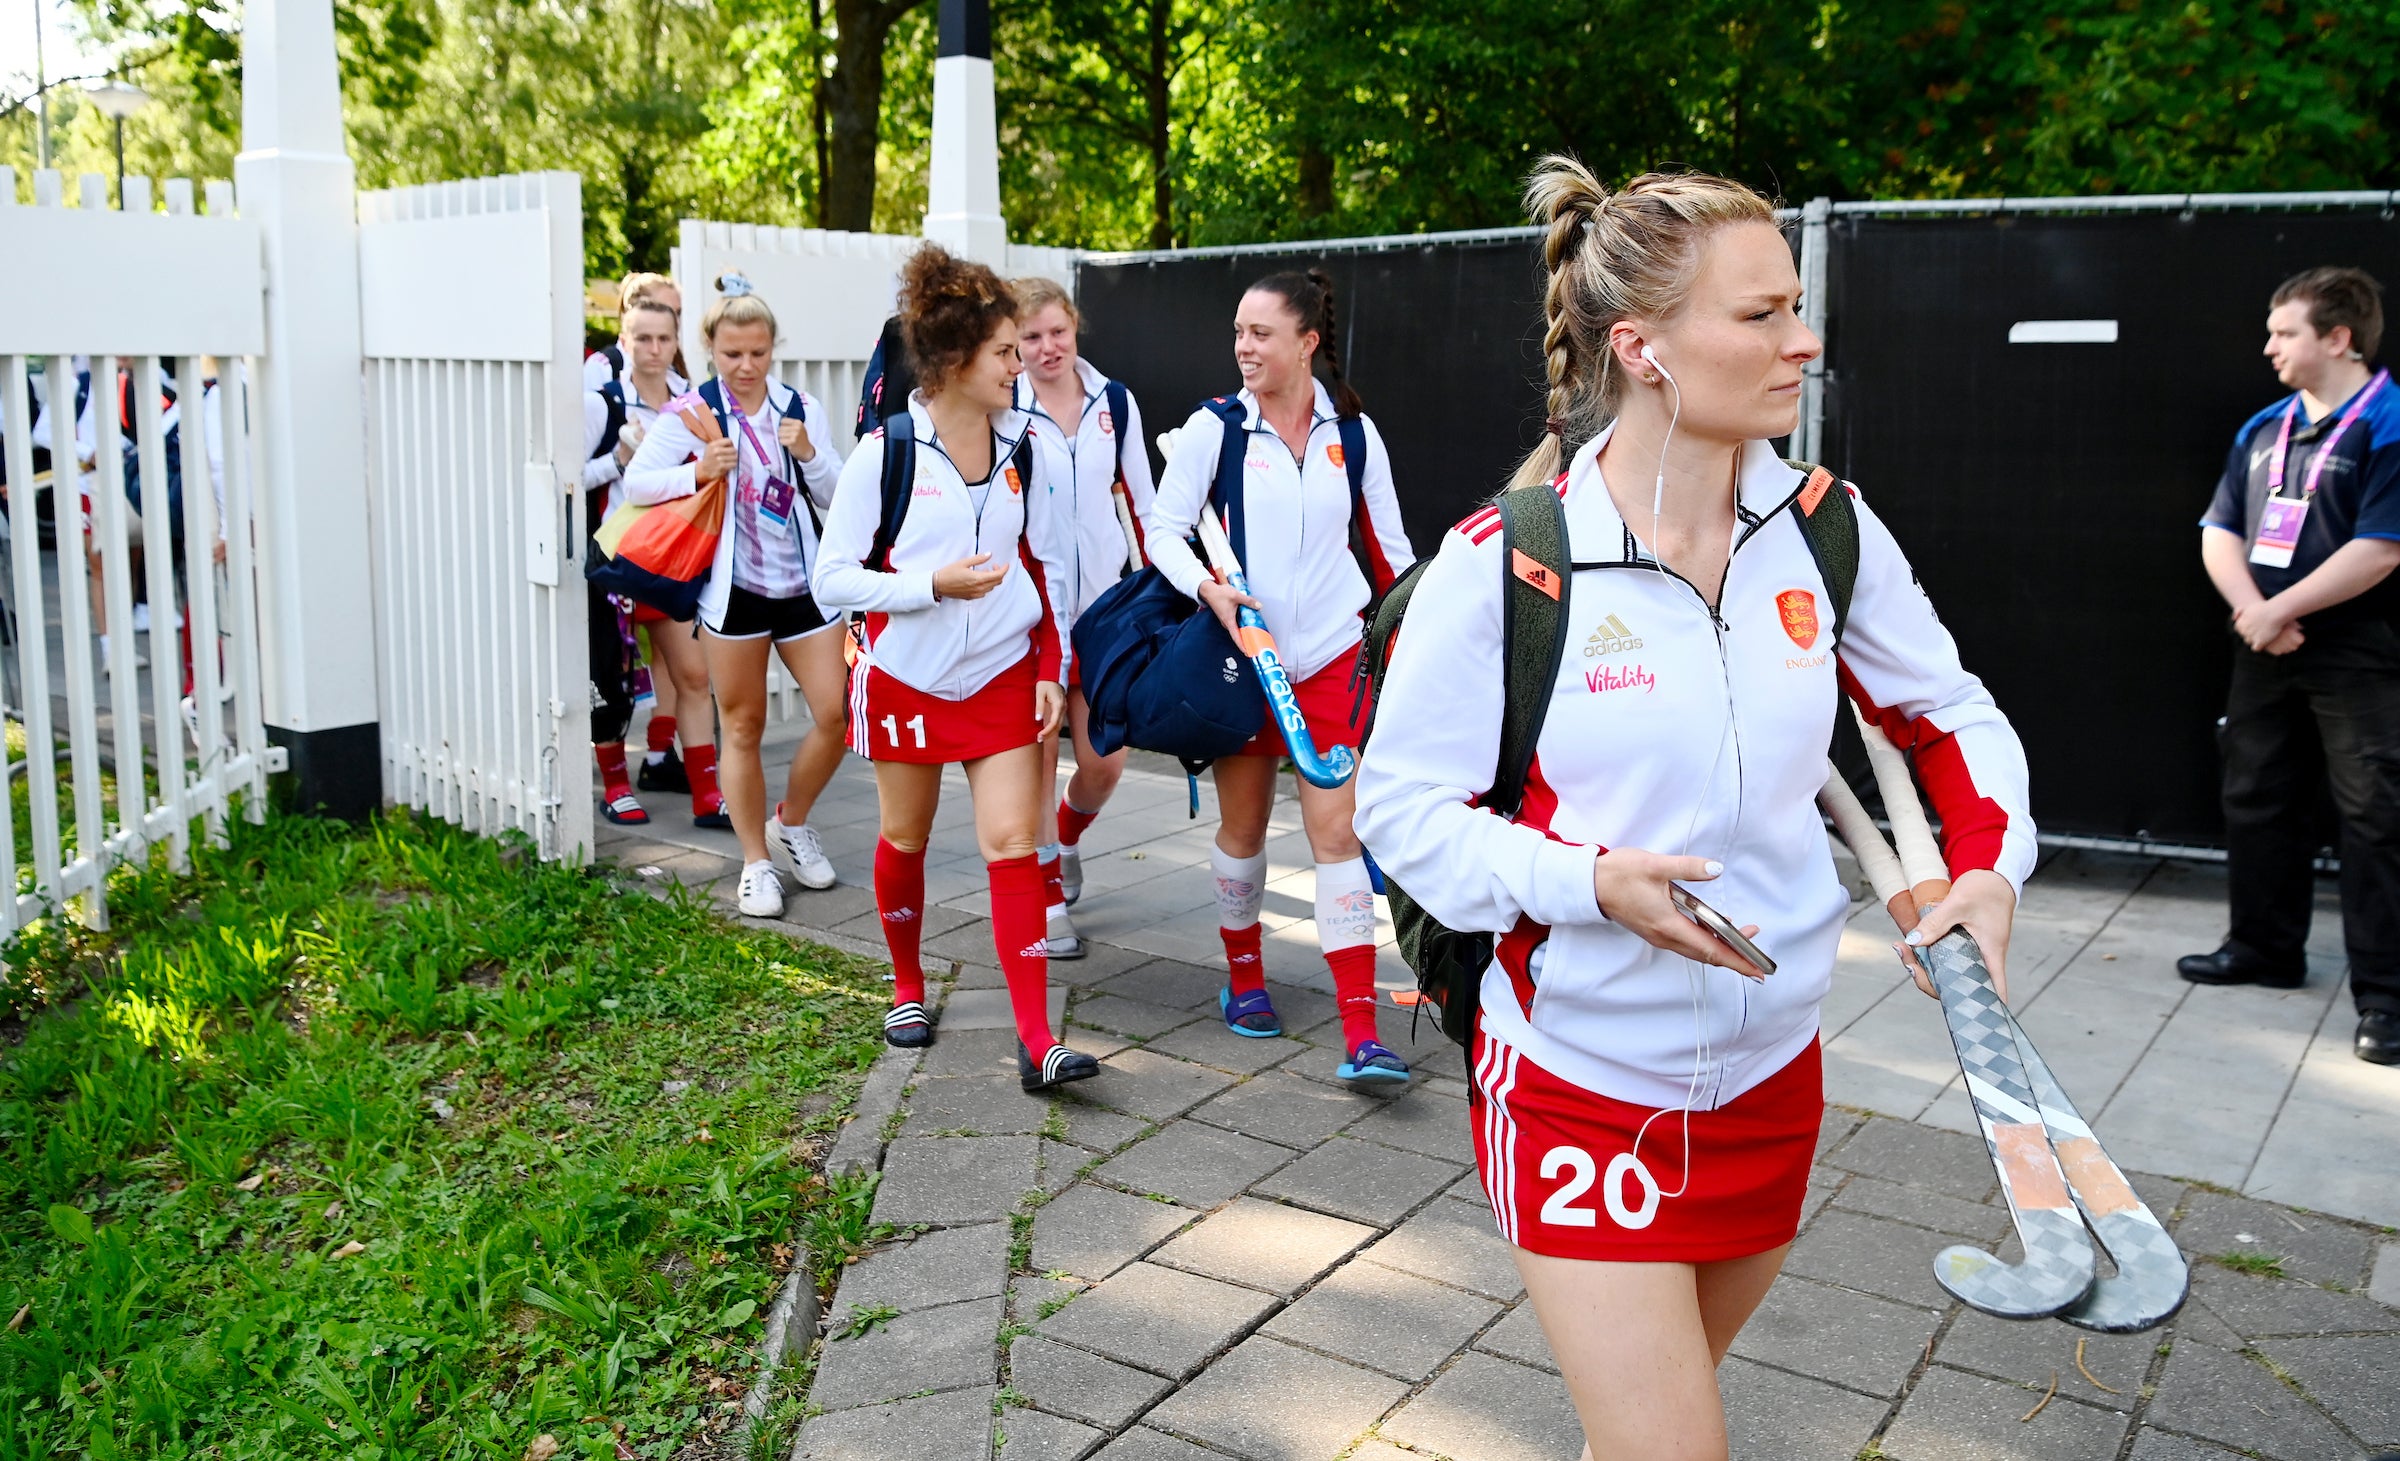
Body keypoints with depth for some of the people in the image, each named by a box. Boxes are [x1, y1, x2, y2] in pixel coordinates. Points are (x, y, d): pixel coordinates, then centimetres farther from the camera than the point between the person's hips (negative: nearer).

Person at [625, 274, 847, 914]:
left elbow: (836, 498, 5)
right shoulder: (692, 411, -3)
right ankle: (756, 864, 18)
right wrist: (698, 473, -19)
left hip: (802, 582, 3)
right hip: (733, 586, -3)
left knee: (836, 712, -2)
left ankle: (790, 823, 24)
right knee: (743, 725, 6)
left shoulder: (801, 407, 5)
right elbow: (636, 481, -4)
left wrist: (808, 453, -13)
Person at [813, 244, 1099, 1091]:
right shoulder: (885, 453, -10)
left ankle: (1037, 1042, -8)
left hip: (1003, 678, 2)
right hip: (905, 677, -2)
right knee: (906, 840, 12)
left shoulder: (1021, 451, 3)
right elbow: (834, 577, -10)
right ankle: (907, 989, 37)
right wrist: (934, 584, -22)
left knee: (1012, 844, -6)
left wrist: (1051, 669, 3)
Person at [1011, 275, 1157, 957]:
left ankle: (1068, 835, 37)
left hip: (1104, 604, 3)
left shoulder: (1115, 404, 4)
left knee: (1104, 763, 4)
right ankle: (1047, 895, 18)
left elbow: (1139, 504, 11)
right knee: (1038, 753, 2)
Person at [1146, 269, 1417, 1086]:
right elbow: (1163, 529, -3)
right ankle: (1243, 978, 35)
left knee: (1336, 830, -6)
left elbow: (1387, 544, 10)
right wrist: (1208, 589, -21)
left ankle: (1362, 1036, -6)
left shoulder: (1353, 432, 1)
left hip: (1331, 657, 0)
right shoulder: (1214, 428, -4)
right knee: (1242, 827, 10)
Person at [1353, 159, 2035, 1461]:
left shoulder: (1826, 530, -3)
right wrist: (1589, 880, -24)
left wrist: (1987, 868, -5)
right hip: (1577, 1089, -5)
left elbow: (1948, 713, 12)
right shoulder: (1501, 563, -17)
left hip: (1771, 1080, 5)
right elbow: (1401, 799, -11)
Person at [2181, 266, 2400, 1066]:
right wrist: (2254, 613, -10)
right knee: (2256, 803, 14)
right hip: (2267, 654, 7)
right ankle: (2264, 947, 29)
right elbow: (2220, 534, 7)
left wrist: (2276, 611, -16)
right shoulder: (2263, 430, 11)